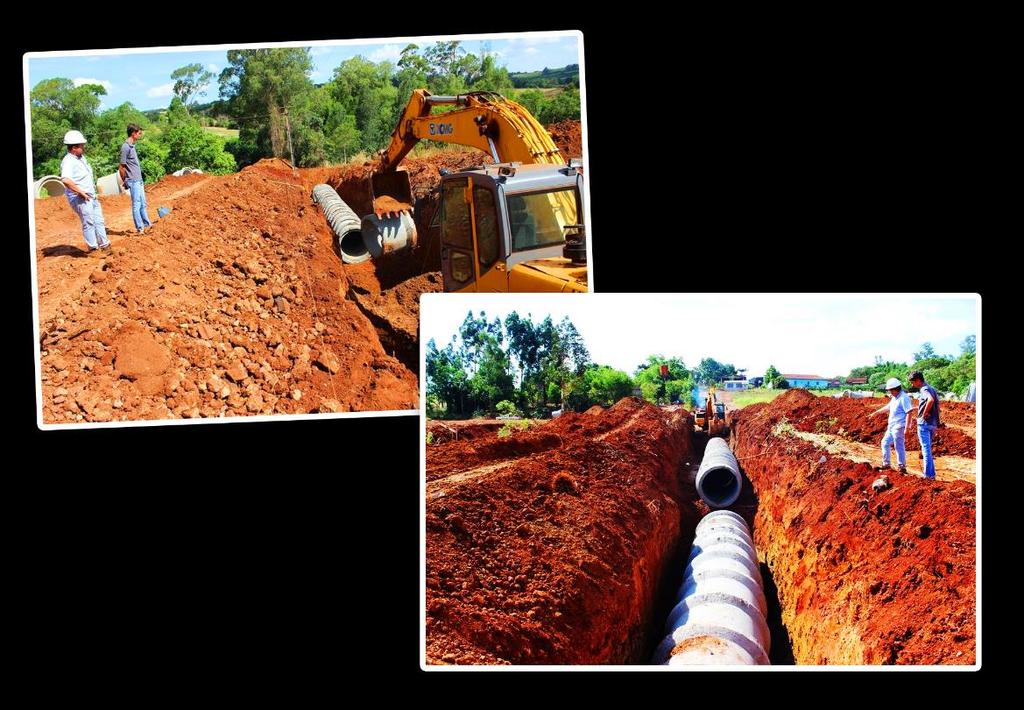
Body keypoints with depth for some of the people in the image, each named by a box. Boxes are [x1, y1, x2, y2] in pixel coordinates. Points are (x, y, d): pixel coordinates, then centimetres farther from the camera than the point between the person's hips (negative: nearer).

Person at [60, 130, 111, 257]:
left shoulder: (81, 158, 11)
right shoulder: (68, 161, -21)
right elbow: (65, 180, -37)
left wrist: (93, 187, 16)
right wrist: (81, 192, -29)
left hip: (91, 196, 10)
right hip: (79, 198, -10)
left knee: (99, 221, 14)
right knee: (89, 222, -5)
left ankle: (105, 246, 24)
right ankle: (93, 249, 4)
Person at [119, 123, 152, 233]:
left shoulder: (132, 146, 12)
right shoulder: (126, 147, -16)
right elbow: (121, 167, -13)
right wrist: (124, 182, -5)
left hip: (139, 180, 9)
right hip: (133, 181, -9)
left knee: (143, 204, 16)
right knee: (136, 204, -3)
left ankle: (147, 224, 24)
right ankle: (140, 228, 1)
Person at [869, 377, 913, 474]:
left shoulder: (904, 398, -16)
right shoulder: (894, 398, 14)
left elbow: (909, 413, -21)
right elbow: (887, 407, 29)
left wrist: (906, 429, -24)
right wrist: (875, 413, 36)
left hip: (899, 427, -10)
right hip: (892, 427, 10)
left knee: (899, 447, -8)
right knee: (885, 443, 15)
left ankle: (902, 467, -2)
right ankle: (886, 464, 23)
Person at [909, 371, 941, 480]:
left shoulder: (924, 389, -15)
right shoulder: (932, 389, 14)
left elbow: (930, 400, -36)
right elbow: (936, 406, 20)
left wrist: (924, 413, -23)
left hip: (924, 423, -9)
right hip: (933, 424, 9)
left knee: (926, 449, -5)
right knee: (928, 449, 17)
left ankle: (928, 474, -4)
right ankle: (932, 474, 19)